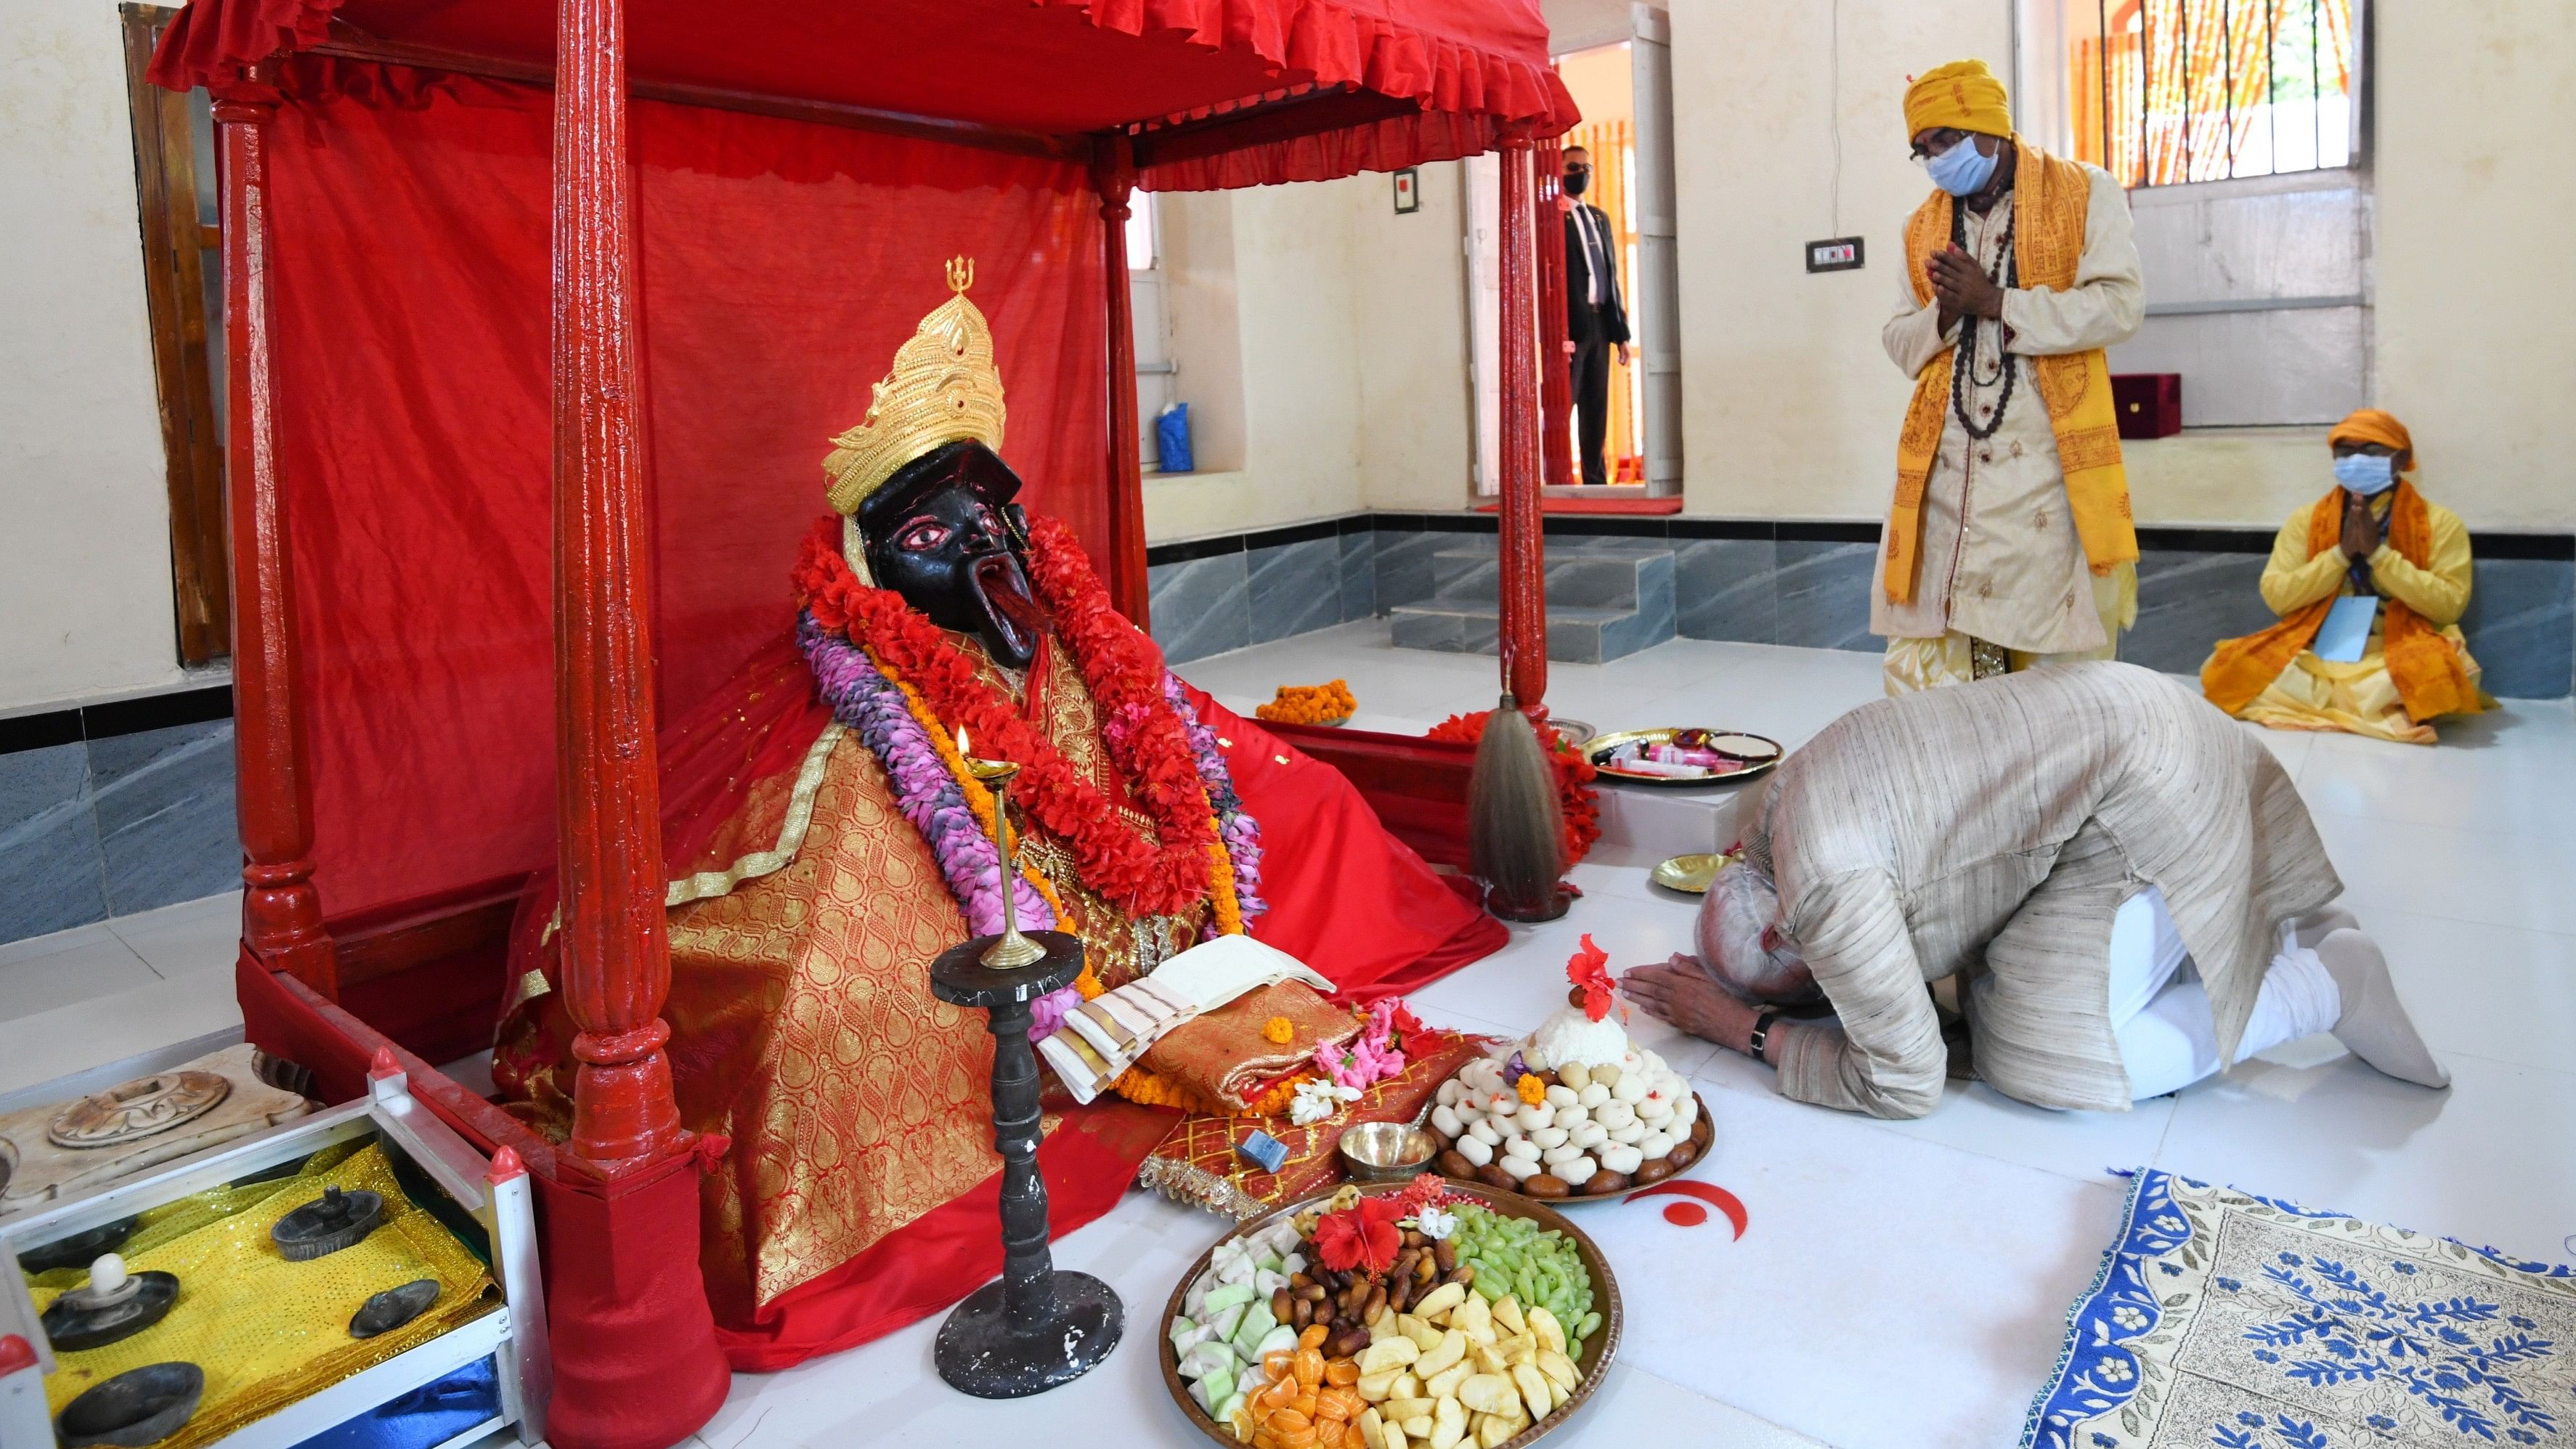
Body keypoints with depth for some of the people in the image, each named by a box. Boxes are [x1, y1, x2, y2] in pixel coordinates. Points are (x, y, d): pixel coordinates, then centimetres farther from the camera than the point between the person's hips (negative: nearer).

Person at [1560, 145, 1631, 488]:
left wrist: (1621, 330, 13)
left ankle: (1596, 479, 15)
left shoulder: (1599, 217, 19)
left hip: (1600, 323, 7)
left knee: (1597, 408, 10)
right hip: (1570, 325, -7)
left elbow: (1612, 276, 18)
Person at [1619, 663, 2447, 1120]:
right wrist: (1716, 988, 4)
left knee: (2041, 1062, -7)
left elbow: (1905, 1085, -16)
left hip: (2148, 793, -10)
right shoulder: (1787, 792, 4)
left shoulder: (1825, 890, -24)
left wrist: (1752, 1031, -9)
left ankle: (2316, 990, 3)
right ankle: (2295, 937, 21)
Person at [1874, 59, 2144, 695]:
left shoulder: (2084, 194, 3)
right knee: (1925, 655, 1)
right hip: (1945, 463, 4)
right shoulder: (1923, 227, 17)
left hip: (2047, 458, -4)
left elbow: (2119, 305, -7)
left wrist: (1996, 302, -12)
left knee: (2059, 654, -1)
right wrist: (1943, 316, -6)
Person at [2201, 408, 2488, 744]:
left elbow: (2449, 604, -10)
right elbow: (2276, 596, -2)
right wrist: (2341, 553, -12)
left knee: (2446, 673, -36)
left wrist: (2379, 553, -15)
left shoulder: (2440, 523, 2)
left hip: (2397, 660, -2)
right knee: (2225, 667, -24)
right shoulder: (2306, 519, 8)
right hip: (2314, 659, 3)